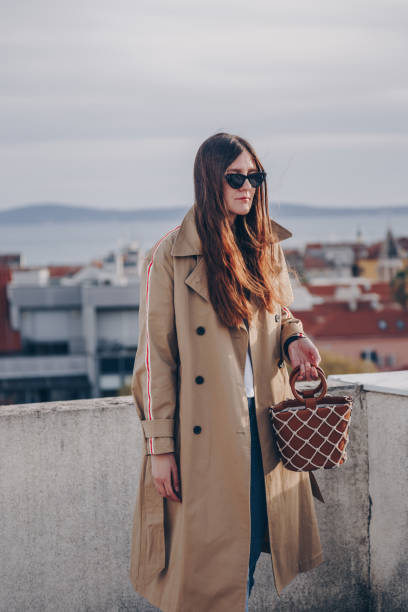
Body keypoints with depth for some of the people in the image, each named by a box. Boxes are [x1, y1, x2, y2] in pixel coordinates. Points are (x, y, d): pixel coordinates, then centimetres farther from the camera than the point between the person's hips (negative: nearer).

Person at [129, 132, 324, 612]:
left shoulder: (267, 248, 8)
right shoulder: (170, 257, -8)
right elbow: (155, 357, -8)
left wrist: (294, 340, -4)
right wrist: (159, 446, -11)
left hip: (263, 424, 5)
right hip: (204, 433, -5)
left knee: (252, 544, 10)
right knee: (208, 555, 2)